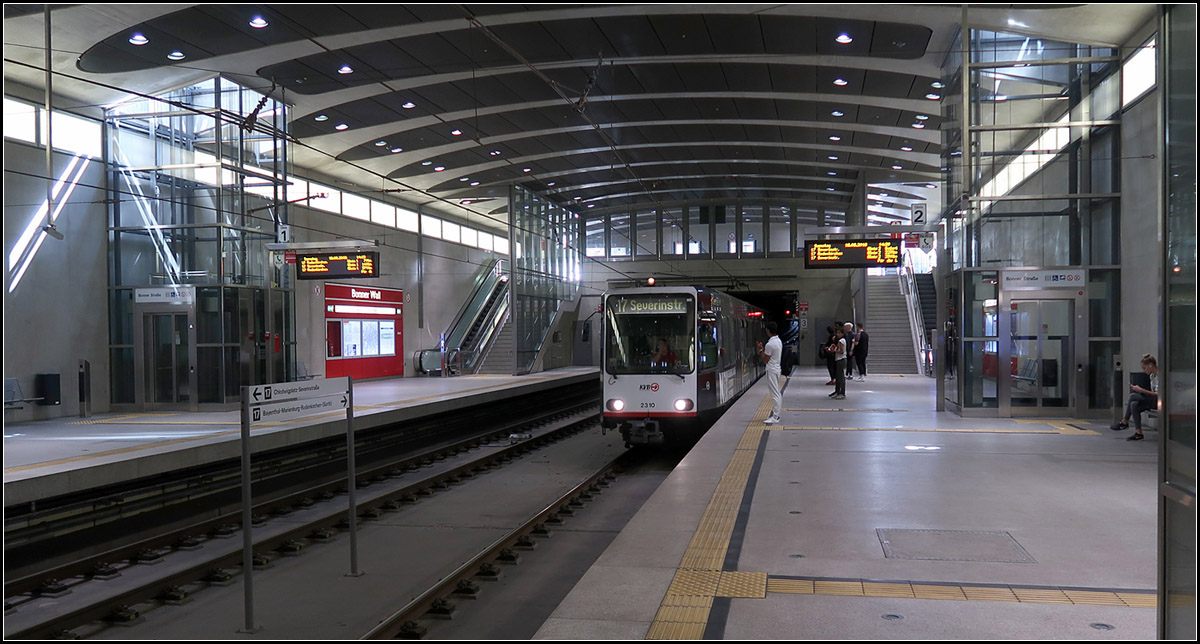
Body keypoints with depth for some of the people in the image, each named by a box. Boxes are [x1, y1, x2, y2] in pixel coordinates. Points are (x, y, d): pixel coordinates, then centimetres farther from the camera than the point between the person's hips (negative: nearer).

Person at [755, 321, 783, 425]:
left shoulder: (770, 344, -21)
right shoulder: (778, 341, 9)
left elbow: (765, 360, -14)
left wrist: (761, 351, 2)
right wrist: (762, 348, 18)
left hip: (772, 371, -10)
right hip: (777, 368, 10)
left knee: (775, 394, -8)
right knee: (777, 393, 14)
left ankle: (775, 417, -6)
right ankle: (776, 414, 21)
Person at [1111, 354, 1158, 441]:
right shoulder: (1152, 375, 14)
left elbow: (1158, 394, -20)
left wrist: (1141, 390, -19)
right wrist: (1141, 390, 1)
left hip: (1158, 401, -9)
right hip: (1152, 401, 9)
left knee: (1133, 396, -21)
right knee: (1134, 404, -17)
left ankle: (1124, 422, -10)